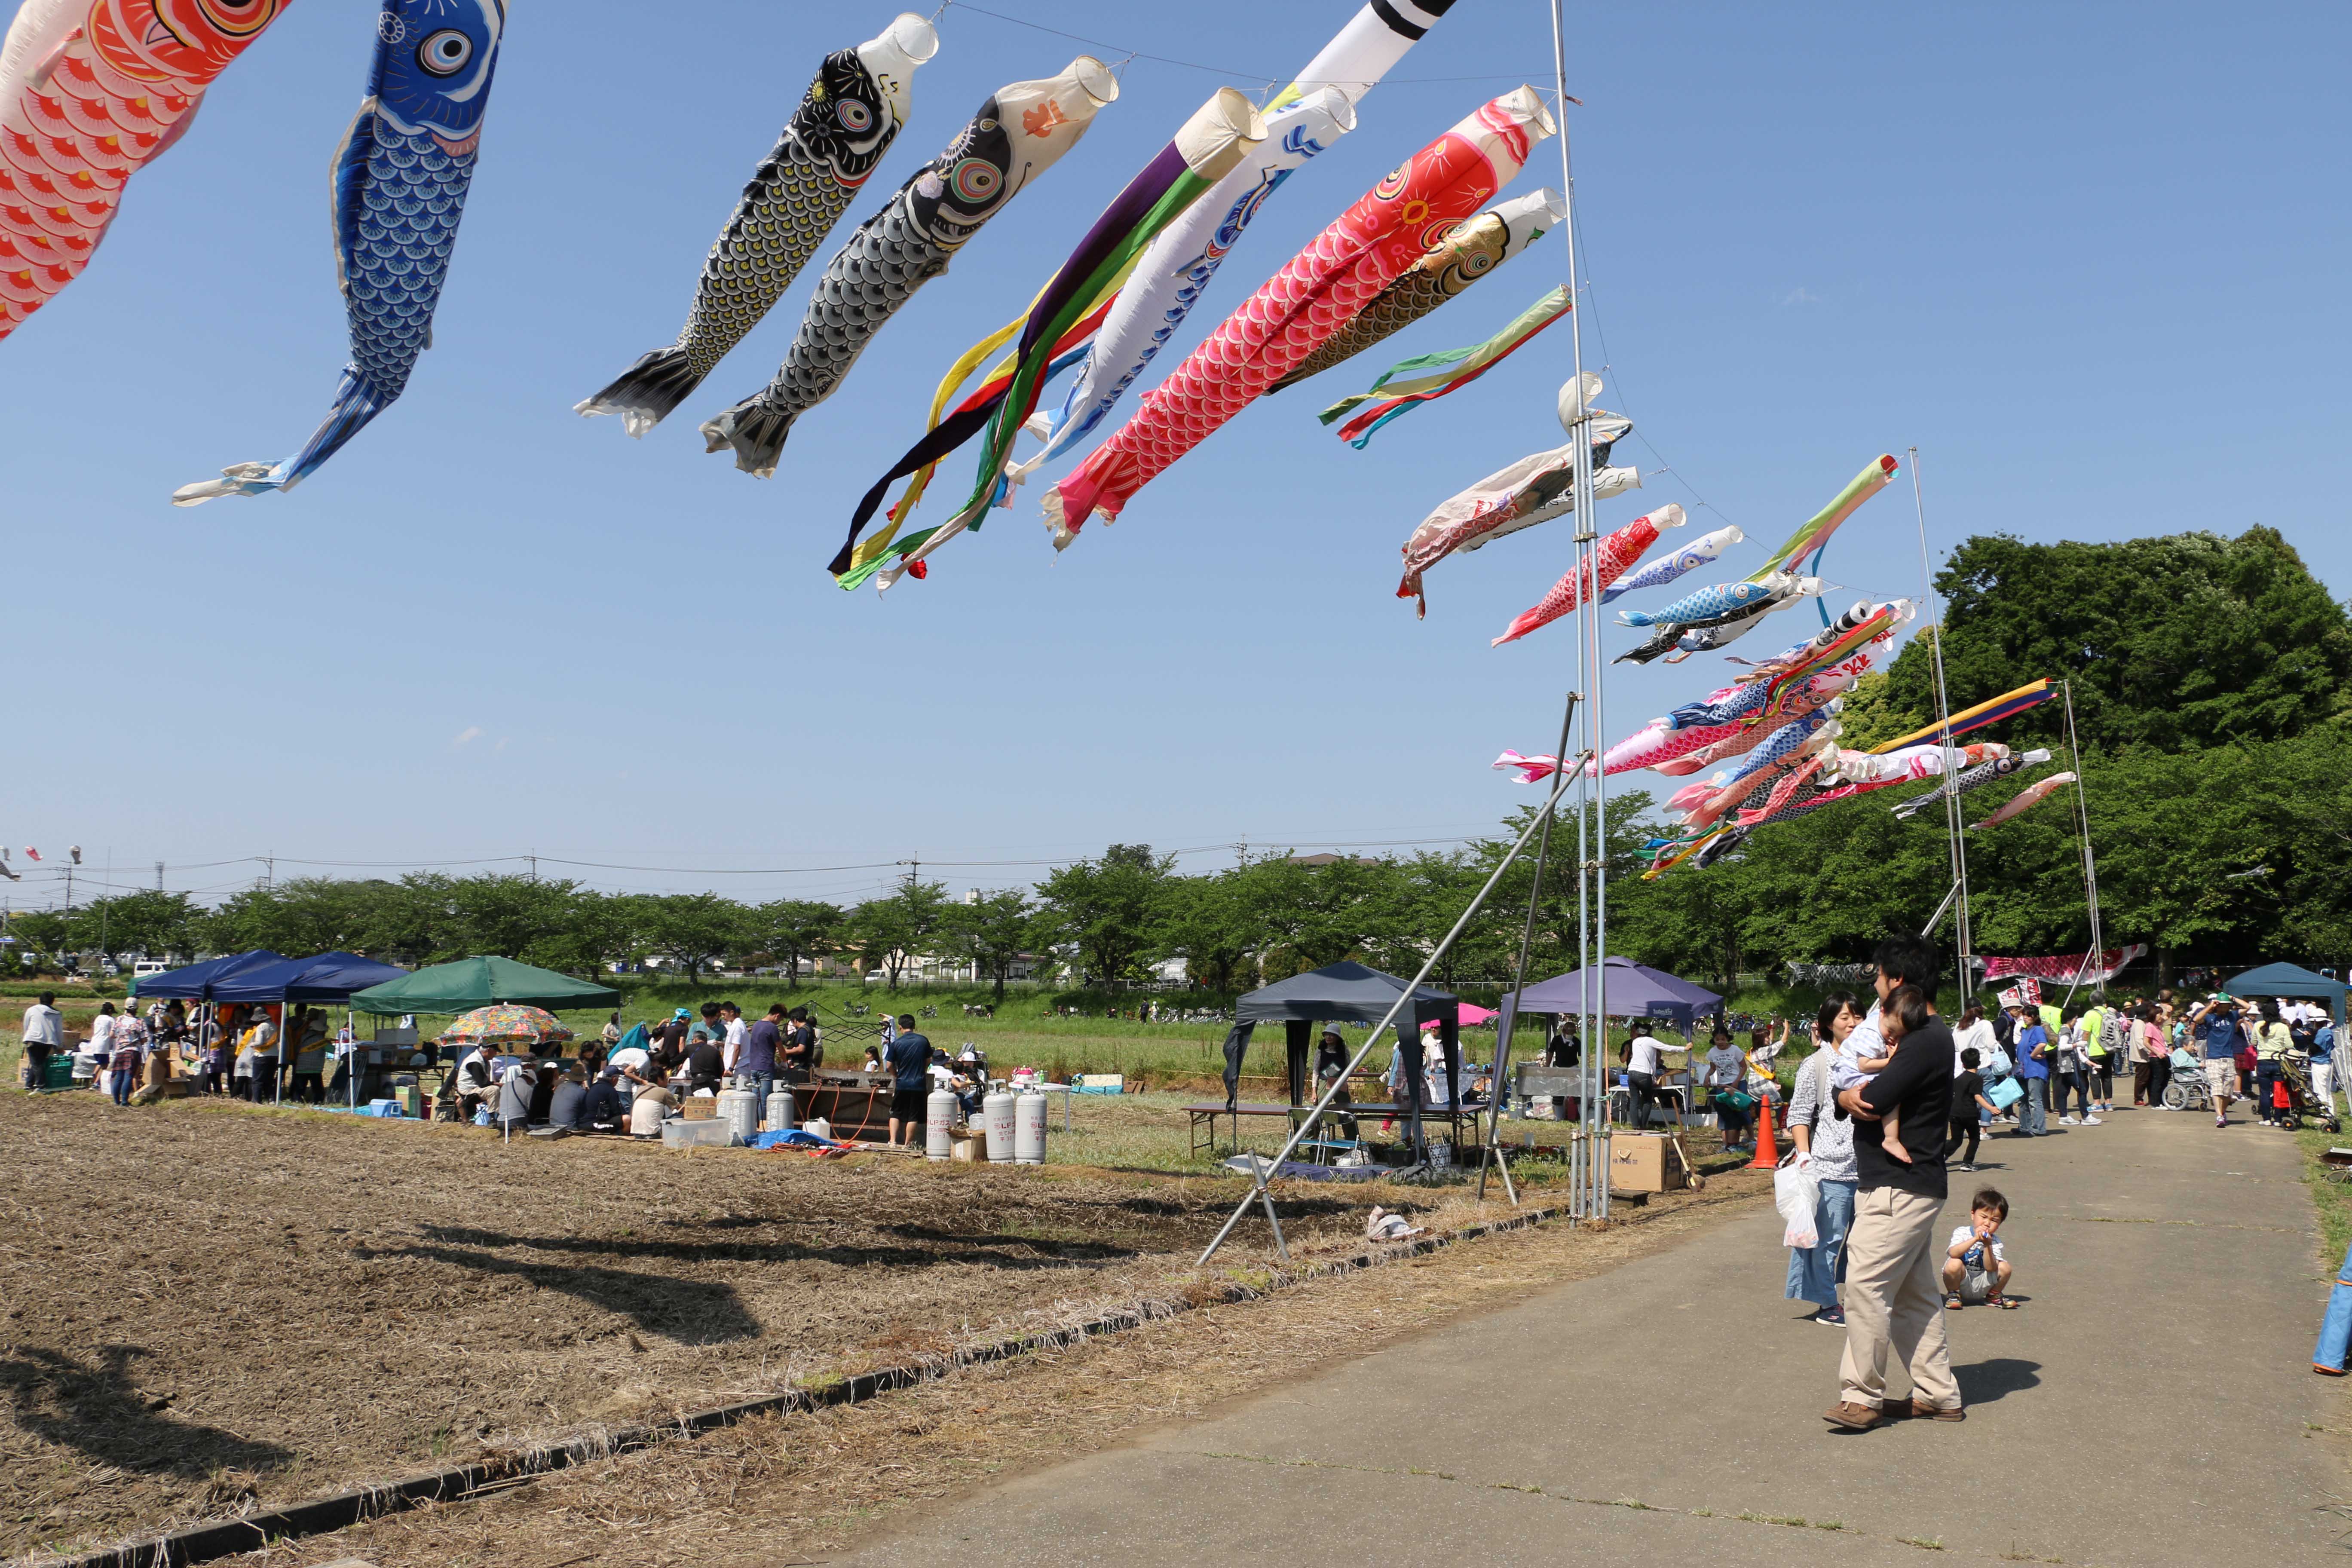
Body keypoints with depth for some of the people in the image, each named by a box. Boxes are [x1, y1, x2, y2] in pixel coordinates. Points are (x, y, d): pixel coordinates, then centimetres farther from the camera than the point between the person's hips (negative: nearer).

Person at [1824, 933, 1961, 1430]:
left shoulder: (1926, 1041, -17)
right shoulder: (1929, 1036, 17)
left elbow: (1875, 1100, -24)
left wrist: (1848, 1096, -2)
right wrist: (1852, 1096, -10)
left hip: (1900, 1189, -11)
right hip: (1913, 1187, 11)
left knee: (1866, 1286, -9)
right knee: (1915, 1295, 14)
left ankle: (1863, 1397, -3)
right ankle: (1938, 1394, 21)